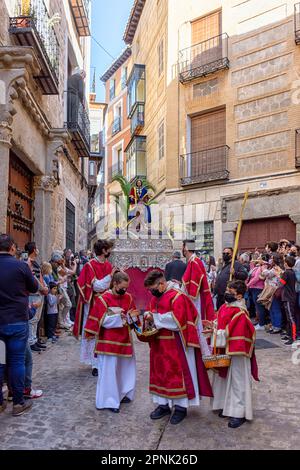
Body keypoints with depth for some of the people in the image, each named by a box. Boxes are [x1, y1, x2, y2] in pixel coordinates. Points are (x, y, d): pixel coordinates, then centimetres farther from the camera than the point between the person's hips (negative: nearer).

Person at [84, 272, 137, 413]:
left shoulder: (128, 298, 3)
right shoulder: (103, 299, -12)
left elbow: (132, 316, 8)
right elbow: (104, 321, -14)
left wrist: (131, 317, -15)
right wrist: (122, 317, -25)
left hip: (124, 339, 5)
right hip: (109, 341, -5)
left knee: (125, 368, 14)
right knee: (109, 370, 2)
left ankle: (123, 394, 32)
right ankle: (109, 400, 15)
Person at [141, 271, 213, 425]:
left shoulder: (177, 297, -17)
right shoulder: (155, 298, 8)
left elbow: (177, 321, -24)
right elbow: (153, 314, 19)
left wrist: (155, 318, -18)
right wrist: (149, 317, -5)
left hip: (175, 344, -8)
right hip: (159, 344, 8)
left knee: (178, 373, 4)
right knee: (160, 372, 13)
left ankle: (181, 406, 18)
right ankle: (163, 404, 27)